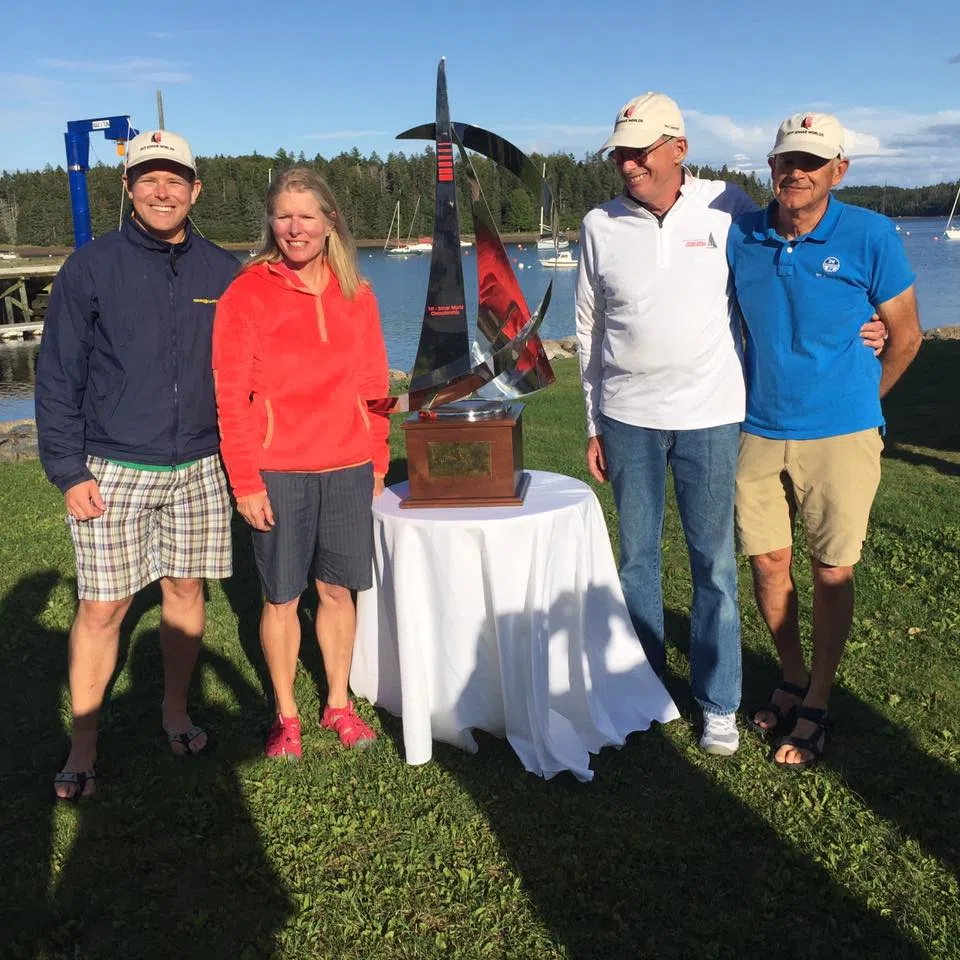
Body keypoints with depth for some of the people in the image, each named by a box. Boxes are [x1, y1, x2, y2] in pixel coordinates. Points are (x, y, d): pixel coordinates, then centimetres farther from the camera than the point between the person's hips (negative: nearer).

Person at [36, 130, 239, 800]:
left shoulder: (222, 272, 5)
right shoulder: (91, 268, -3)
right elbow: (58, 377, -2)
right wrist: (68, 471, -8)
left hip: (198, 468, 3)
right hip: (112, 470, -2)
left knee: (187, 591, 12)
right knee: (102, 609, 1)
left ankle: (176, 710, 32)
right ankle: (84, 746, 16)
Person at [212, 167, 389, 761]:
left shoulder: (355, 293, 6)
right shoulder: (247, 293, -4)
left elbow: (373, 384, 10)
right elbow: (230, 396, -6)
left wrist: (378, 460, 7)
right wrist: (245, 482, -9)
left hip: (349, 469, 3)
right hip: (278, 472, -3)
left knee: (339, 590, 11)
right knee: (282, 597, 7)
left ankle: (338, 704, 29)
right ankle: (286, 715, 25)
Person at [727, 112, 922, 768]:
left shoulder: (870, 236, -8)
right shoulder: (742, 236, 0)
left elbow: (906, 335, 2)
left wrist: (859, 401, 10)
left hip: (840, 433, -3)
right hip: (760, 431, 3)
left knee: (832, 572, 6)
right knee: (767, 564, 10)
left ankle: (818, 704, 23)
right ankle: (793, 680, 33)